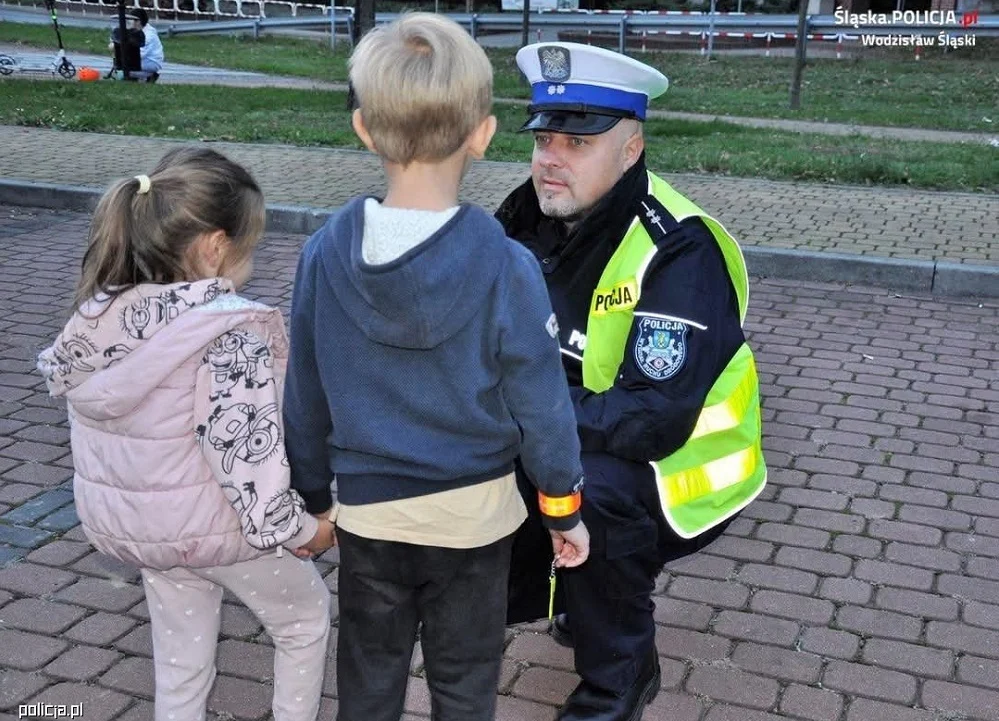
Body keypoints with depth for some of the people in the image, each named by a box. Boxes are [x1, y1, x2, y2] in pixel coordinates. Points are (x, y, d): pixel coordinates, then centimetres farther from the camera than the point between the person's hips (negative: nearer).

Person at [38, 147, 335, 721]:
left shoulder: (99, 317, -5)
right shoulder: (230, 334, -27)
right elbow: (245, 452, -28)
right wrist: (303, 528, -13)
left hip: (123, 520, 7)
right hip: (214, 524, -6)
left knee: (180, 661, 24)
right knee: (306, 615, 22)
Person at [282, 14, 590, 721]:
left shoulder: (325, 254, -14)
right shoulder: (505, 268, -22)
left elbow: (305, 398, -3)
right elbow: (542, 407, -13)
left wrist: (311, 498, 13)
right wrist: (565, 511, 3)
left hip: (366, 511, 2)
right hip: (473, 515, -2)